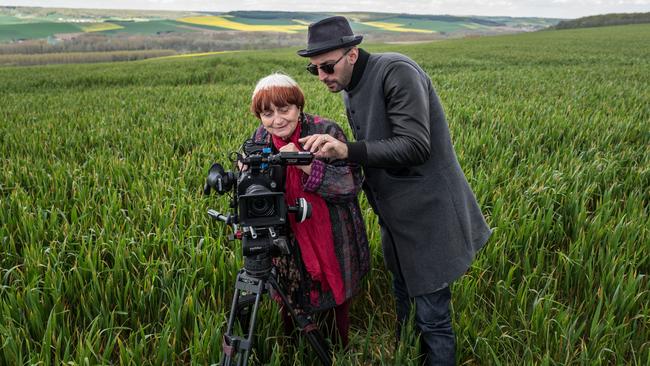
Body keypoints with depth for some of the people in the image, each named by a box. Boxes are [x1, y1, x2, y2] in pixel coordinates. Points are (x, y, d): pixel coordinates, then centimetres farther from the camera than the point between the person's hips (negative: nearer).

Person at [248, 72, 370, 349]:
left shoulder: (326, 131, -15)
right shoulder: (260, 139, -2)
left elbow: (352, 183, -21)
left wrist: (305, 164, -32)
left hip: (333, 241, -3)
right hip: (287, 244, 3)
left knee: (337, 302, 13)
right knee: (290, 306, 13)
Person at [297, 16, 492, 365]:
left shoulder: (397, 71, -19)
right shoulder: (350, 88, 8)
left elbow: (415, 146, -27)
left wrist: (348, 151, -34)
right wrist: (335, 152, 2)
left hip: (428, 216, -8)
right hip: (395, 217, 9)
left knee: (431, 317, 2)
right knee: (402, 301, 22)